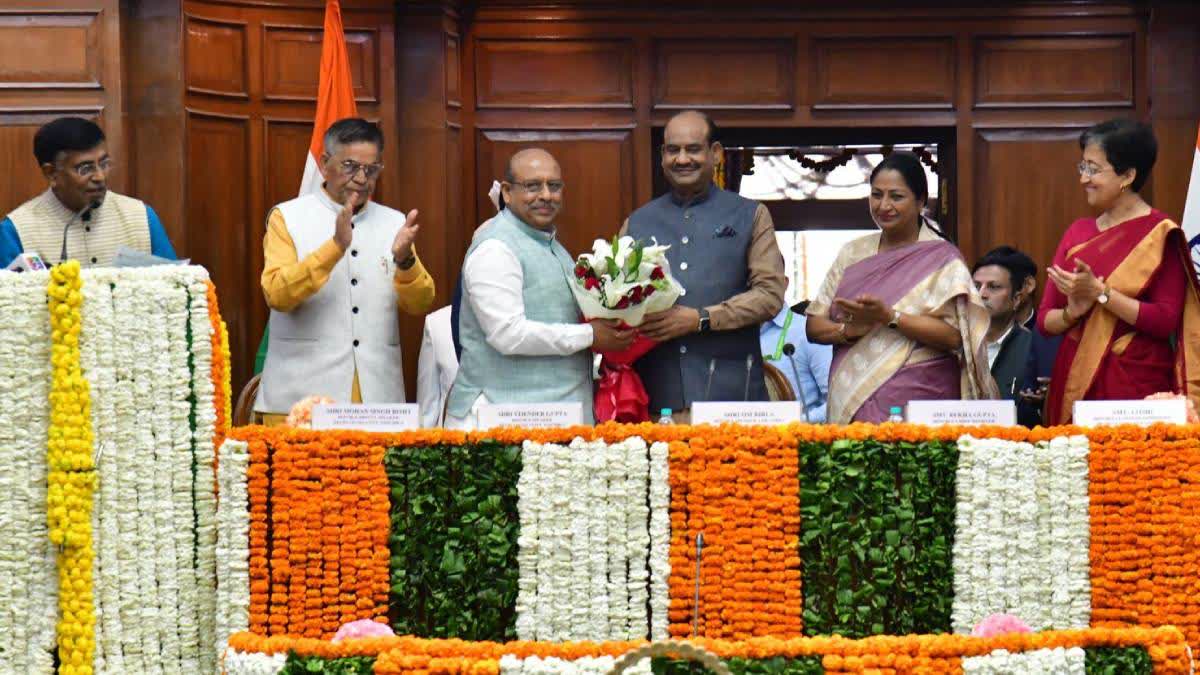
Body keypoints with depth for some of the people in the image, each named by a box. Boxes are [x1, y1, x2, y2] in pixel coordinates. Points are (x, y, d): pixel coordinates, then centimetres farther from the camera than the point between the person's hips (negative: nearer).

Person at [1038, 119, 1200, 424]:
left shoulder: (1159, 234, -4)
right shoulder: (1077, 233, 12)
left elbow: (1166, 321, -12)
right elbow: (1045, 320, 11)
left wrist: (1100, 292, -17)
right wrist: (1072, 312, -10)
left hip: (1135, 387, -5)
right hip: (1074, 382, 5)